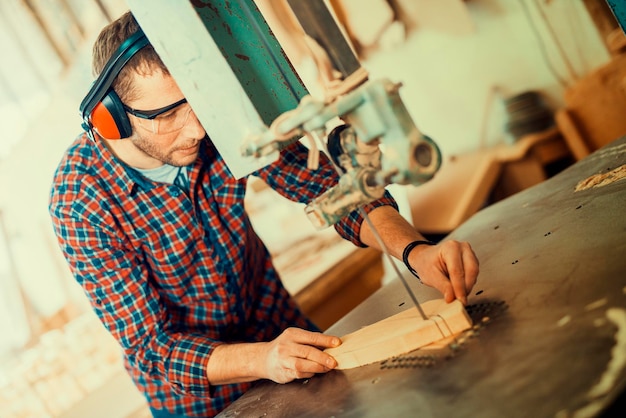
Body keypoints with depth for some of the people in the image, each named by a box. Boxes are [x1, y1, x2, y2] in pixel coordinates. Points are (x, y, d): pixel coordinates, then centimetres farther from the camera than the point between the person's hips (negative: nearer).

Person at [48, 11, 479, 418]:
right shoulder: (80, 199, -28)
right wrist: (262, 359, -41)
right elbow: (150, 346, -25)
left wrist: (414, 250, -33)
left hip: (279, 322, 3)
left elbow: (327, 186, -16)